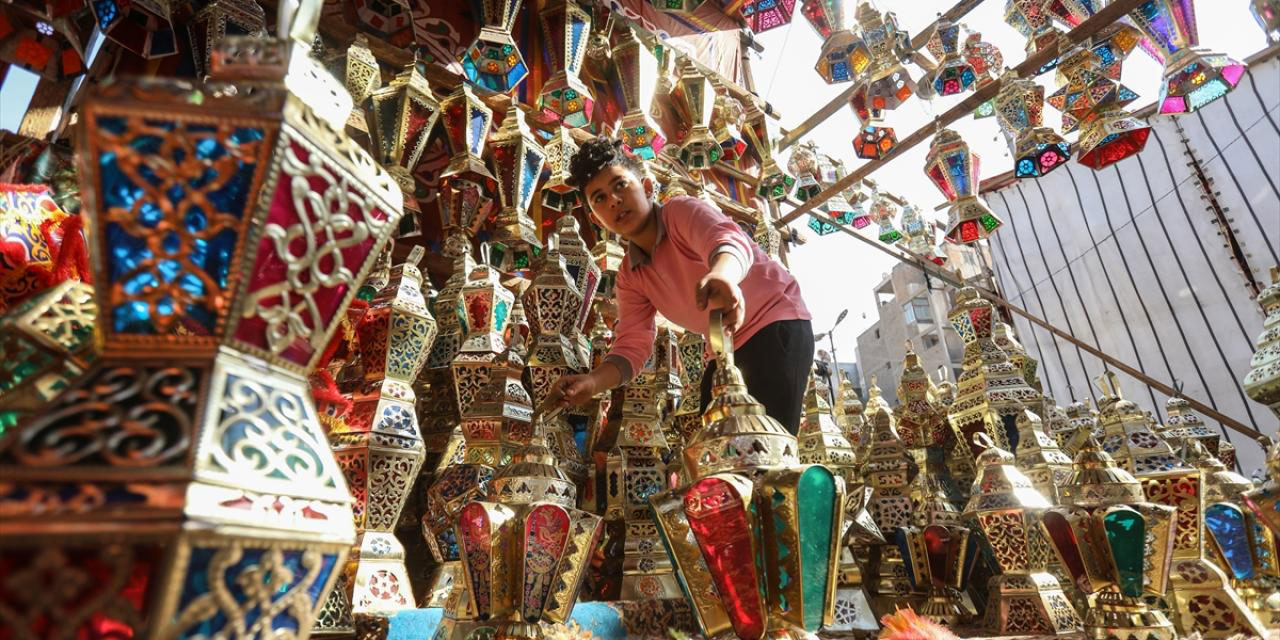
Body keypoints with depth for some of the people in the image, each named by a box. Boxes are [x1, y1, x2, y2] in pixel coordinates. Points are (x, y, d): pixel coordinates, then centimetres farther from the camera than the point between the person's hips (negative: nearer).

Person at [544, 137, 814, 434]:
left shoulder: (682, 211, -16)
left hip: (776, 323, -7)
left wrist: (722, 275, -63)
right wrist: (592, 381, -26)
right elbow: (631, 346, -5)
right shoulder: (630, 278, 2)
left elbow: (730, 241, -39)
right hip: (728, 350, 7)